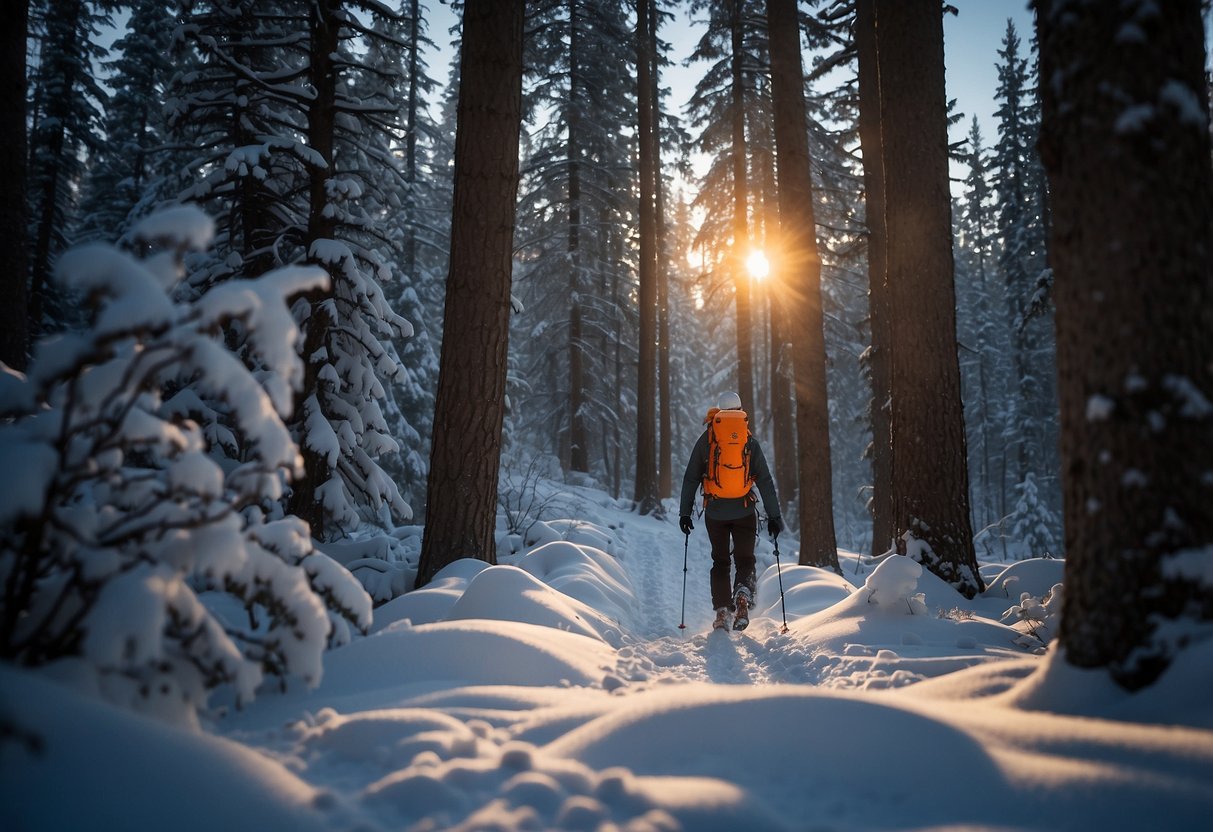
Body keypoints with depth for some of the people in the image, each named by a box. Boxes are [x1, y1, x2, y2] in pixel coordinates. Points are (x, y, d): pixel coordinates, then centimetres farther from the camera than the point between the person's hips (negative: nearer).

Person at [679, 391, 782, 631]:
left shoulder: (706, 439, 2)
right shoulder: (750, 440, 2)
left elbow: (690, 478, 3)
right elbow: (765, 480, 0)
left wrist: (685, 512, 8)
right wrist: (774, 516, 2)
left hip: (715, 510, 0)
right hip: (744, 510, 0)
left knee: (720, 563, 13)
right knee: (745, 560, 10)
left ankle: (722, 612, 4)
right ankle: (743, 593, -19)